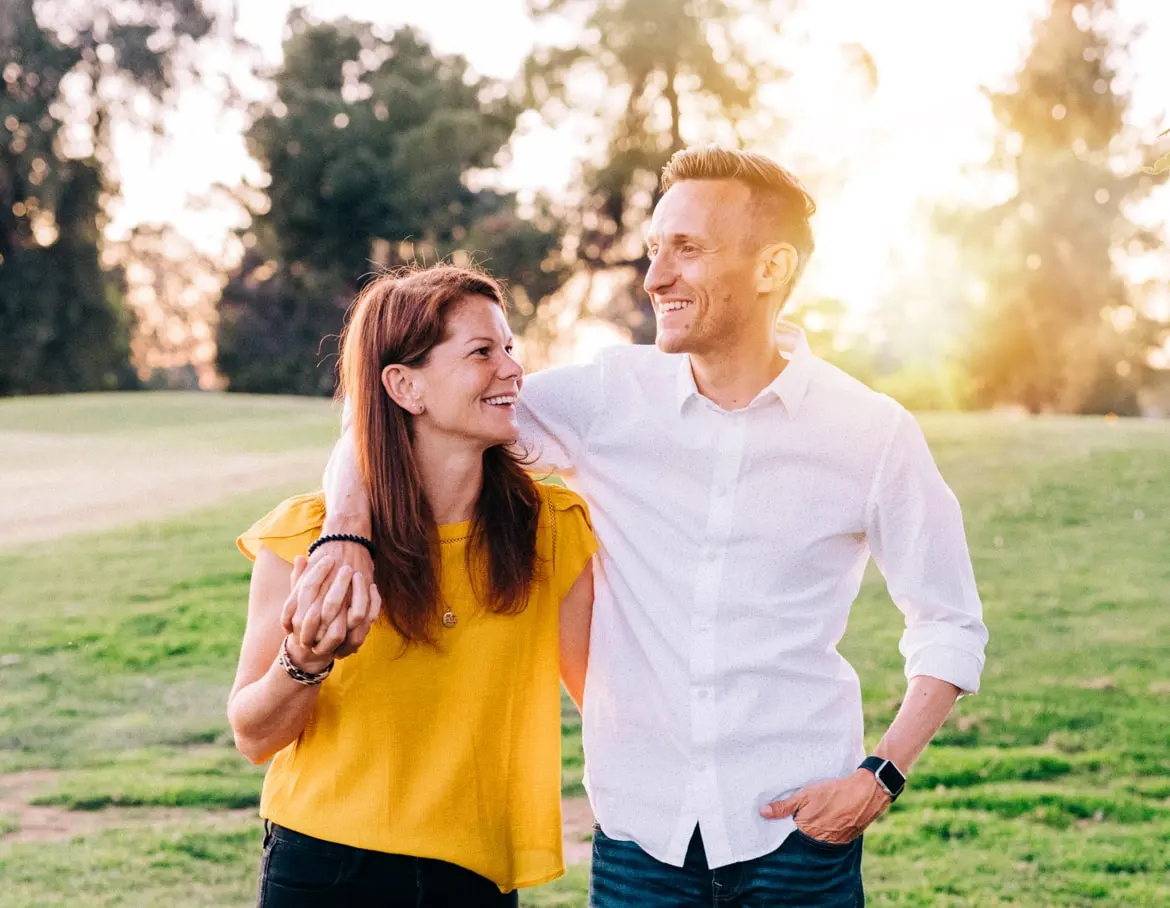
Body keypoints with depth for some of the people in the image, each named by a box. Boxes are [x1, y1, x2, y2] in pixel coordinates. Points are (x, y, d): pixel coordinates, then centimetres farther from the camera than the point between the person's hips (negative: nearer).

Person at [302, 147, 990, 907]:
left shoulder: (873, 434, -4)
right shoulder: (611, 397, -2)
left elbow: (952, 627, 5)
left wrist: (883, 775, -7)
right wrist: (349, 531, -20)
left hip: (799, 825, -1)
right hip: (640, 829, 2)